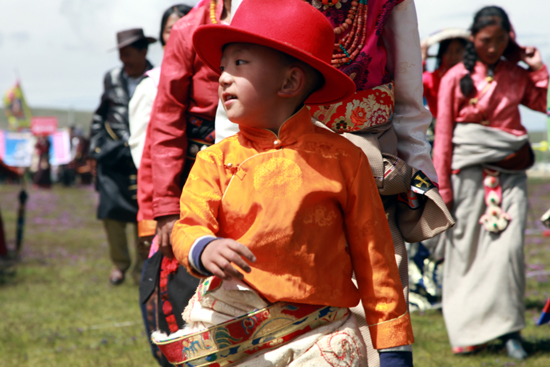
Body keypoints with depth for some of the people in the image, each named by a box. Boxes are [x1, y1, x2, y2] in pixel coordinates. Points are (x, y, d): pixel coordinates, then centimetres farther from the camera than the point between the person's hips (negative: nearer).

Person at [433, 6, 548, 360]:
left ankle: (509, 328, -2)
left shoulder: (518, 76, 10)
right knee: (467, 249, 0)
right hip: (469, 172, -1)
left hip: (510, 174, 1)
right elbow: (443, 135, 3)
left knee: (508, 248, -9)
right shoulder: (456, 78, 3)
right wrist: (442, 187, 0)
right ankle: (467, 331, 8)